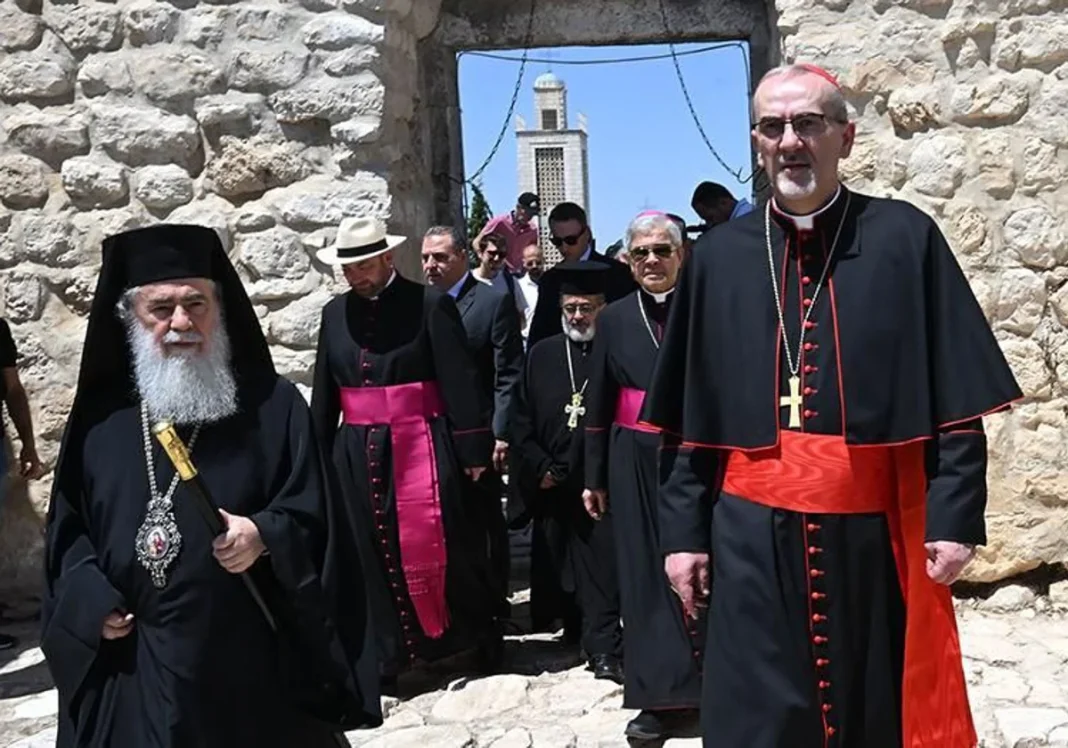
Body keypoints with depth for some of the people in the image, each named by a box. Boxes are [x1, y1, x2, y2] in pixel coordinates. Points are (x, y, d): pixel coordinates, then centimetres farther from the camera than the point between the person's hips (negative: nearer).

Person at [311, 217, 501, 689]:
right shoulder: (335, 314, 8)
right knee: (372, 557, 9)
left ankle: (484, 637, 28)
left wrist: (474, 449, -10)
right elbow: (324, 395, 13)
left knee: (438, 549, 5)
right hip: (356, 453, 4)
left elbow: (460, 380, -8)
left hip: (420, 448, -4)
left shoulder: (430, 304, -6)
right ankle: (386, 659, 22)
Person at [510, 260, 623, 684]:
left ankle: (604, 648, 3)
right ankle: (576, 629, 31)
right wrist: (539, 468, -1)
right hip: (551, 487, 4)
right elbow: (522, 421, 9)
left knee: (601, 567, -4)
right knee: (557, 563, 14)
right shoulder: (541, 355, 10)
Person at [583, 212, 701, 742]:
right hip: (635, 461, 2)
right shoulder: (614, 318, 6)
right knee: (648, 573, 5)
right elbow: (598, 404, 9)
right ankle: (665, 694, 14)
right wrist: (594, 476, 7)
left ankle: (710, 683, 21)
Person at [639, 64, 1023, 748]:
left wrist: (954, 518, -7)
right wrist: (684, 531, 3)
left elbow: (957, 400, -1)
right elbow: (688, 417, 6)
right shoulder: (718, 256, 5)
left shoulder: (905, 239, -1)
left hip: (877, 533, -1)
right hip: (752, 539, 1)